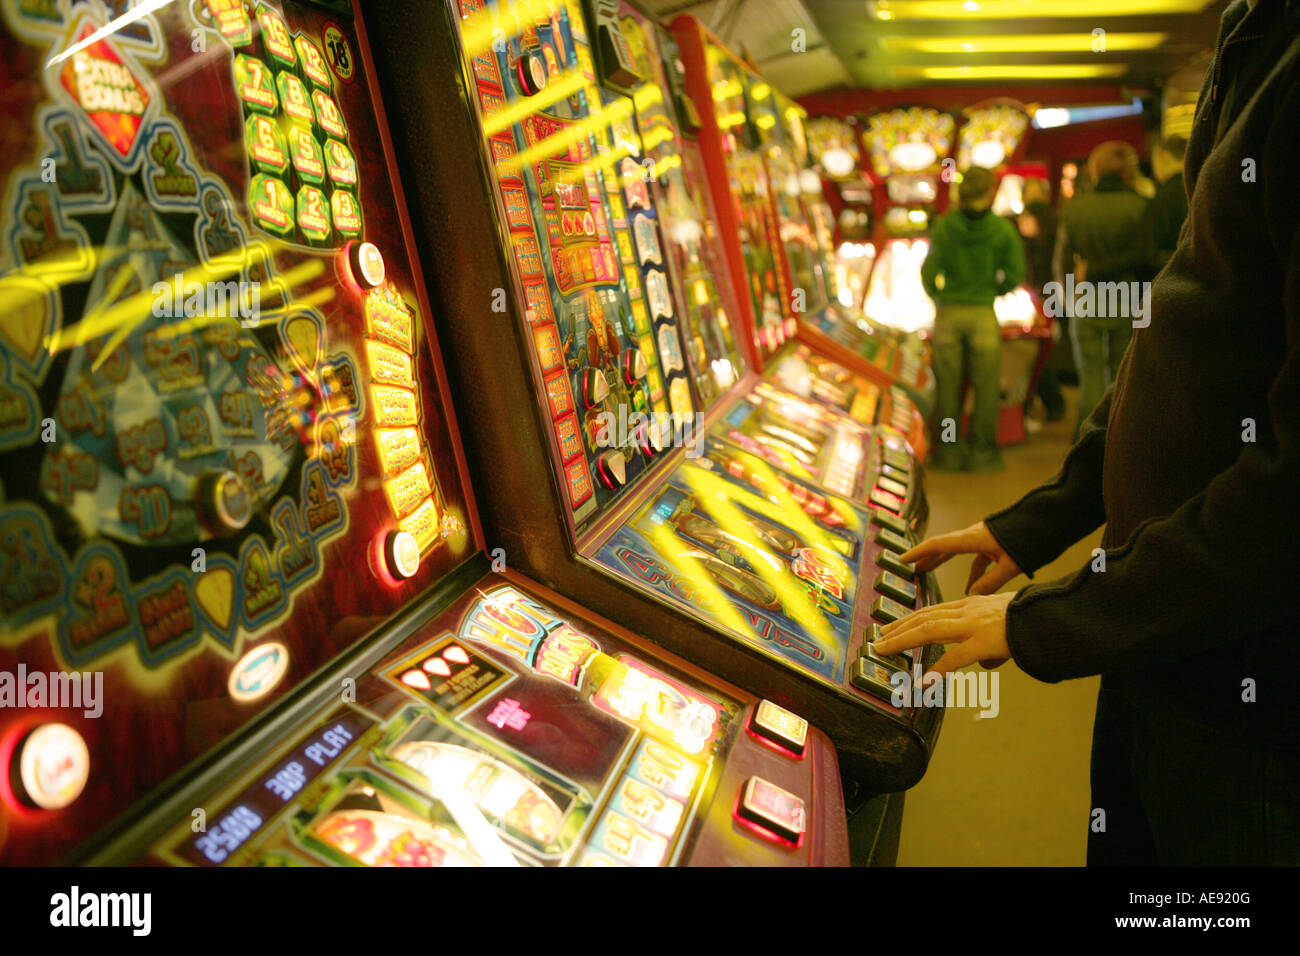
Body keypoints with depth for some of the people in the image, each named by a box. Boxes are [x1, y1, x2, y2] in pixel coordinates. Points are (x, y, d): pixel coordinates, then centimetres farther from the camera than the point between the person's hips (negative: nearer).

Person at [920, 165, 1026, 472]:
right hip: (983, 314, -1)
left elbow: (929, 272, -4)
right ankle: (981, 451, 13)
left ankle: (947, 450, 15)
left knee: (947, 386, 9)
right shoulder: (1003, 229, -5)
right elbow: (1014, 276, -4)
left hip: (948, 312, 1)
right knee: (986, 386, 9)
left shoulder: (944, 226, -3)